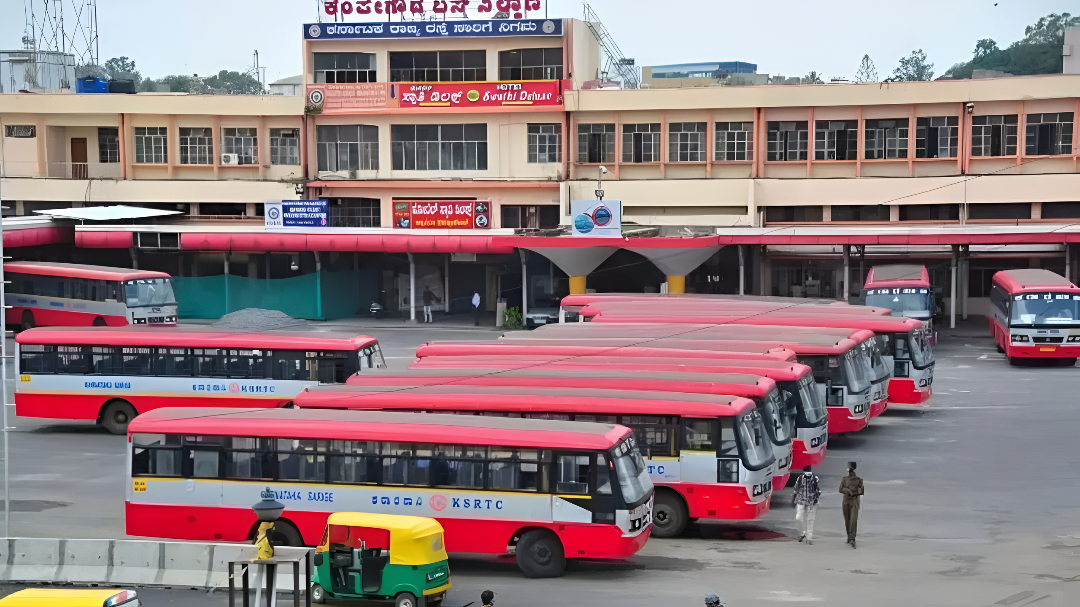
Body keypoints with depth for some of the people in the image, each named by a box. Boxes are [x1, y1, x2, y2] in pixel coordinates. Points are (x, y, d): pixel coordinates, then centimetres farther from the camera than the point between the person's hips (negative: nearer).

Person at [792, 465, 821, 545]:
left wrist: (816, 497, -10)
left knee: (810, 520, 0)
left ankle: (809, 538, 8)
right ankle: (802, 533, 17)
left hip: (811, 502, -1)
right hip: (801, 501, 1)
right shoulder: (800, 478, 3)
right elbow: (796, 489, 14)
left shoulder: (815, 478, -2)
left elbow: (818, 490, 5)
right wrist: (793, 500, 18)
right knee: (798, 518, -8)